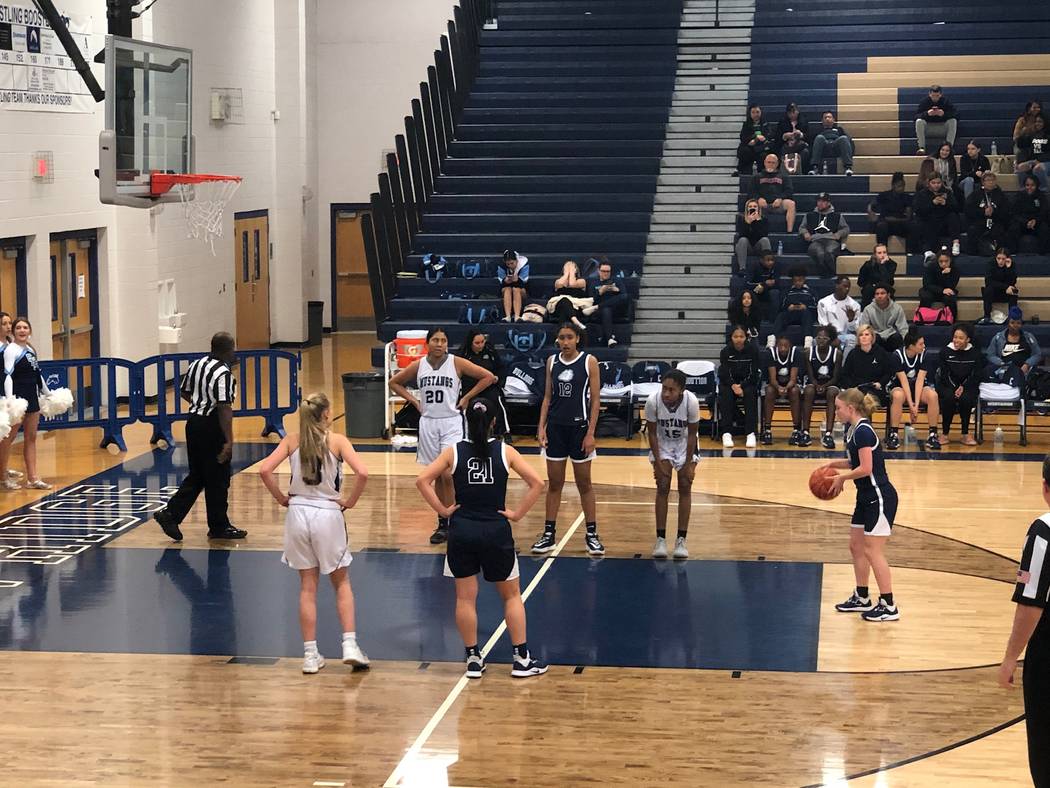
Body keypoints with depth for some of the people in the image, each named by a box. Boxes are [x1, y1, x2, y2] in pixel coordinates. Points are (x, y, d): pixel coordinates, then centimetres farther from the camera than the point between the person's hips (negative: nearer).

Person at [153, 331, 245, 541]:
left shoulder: (197, 365, 8)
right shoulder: (223, 373, -19)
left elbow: (184, 392, 19)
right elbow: (224, 408, -24)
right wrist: (229, 441, -24)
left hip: (194, 421, 8)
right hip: (211, 427, -8)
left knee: (196, 476, 17)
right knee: (217, 480, 5)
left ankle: (170, 514, 9)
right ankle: (219, 527, 15)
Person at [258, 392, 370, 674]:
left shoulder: (292, 440, 1)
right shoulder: (336, 440, -6)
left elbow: (265, 470, -11)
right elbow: (362, 472, -19)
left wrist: (281, 498, 2)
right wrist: (350, 501, -5)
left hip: (298, 513, 2)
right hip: (328, 514, -2)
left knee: (307, 587, 10)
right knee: (341, 583, 14)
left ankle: (310, 655, 10)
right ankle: (350, 645, 3)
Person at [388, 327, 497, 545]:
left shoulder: (457, 363, -6)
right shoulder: (418, 366, 3)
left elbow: (488, 377, -4)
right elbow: (394, 383, 16)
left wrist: (466, 398, -4)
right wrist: (414, 401, 6)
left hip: (451, 423, -3)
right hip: (428, 423, 3)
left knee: (448, 475, -12)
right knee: (437, 476, 9)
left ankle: (446, 524, -5)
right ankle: (443, 523, 16)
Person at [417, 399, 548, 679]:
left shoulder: (453, 452, -1)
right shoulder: (504, 451, -2)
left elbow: (422, 480, -10)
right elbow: (537, 483, -10)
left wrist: (442, 510, -3)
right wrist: (517, 514, -3)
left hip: (462, 531, 0)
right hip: (496, 530, 0)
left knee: (465, 598, 9)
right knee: (512, 595, 13)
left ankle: (473, 659, 12)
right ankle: (521, 659, 12)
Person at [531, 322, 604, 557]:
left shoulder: (589, 362, -6)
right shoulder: (552, 361, 5)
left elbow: (595, 400, -6)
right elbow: (547, 397, 10)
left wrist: (590, 433, -11)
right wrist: (542, 427, 1)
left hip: (579, 427, -3)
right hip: (555, 427, 3)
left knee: (584, 483, 4)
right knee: (554, 483, 7)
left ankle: (592, 534, 11)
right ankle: (549, 534, 13)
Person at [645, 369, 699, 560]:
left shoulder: (691, 401, -32)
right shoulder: (653, 400, -30)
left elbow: (692, 434, -18)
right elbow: (652, 432, -16)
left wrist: (688, 464, -16)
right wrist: (658, 463, -17)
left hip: (685, 443, 0)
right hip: (662, 443, 0)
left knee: (685, 487, -5)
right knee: (663, 487, -7)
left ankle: (681, 540, 0)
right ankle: (660, 539, -1)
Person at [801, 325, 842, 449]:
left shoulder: (837, 353, -7)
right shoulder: (809, 353, -5)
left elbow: (836, 377, -8)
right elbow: (810, 376, -6)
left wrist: (824, 386, -26)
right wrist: (817, 386, -26)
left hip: (830, 384, -1)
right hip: (813, 383, 1)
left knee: (832, 393, -35)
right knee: (809, 391, -34)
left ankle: (828, 434, -41)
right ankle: (805, 433, -33)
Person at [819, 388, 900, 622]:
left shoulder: (863, 431, -20)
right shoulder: (853, 430, 9)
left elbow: (865, 469, -23)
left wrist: (842, 478, -10)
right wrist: (834, 464, 6)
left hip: (880, 497, -10)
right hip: (866, 497, 10)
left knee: (873, 551, -7)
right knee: (856, 546, 15)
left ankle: (889, 606, -2)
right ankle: (862, 598, 27)